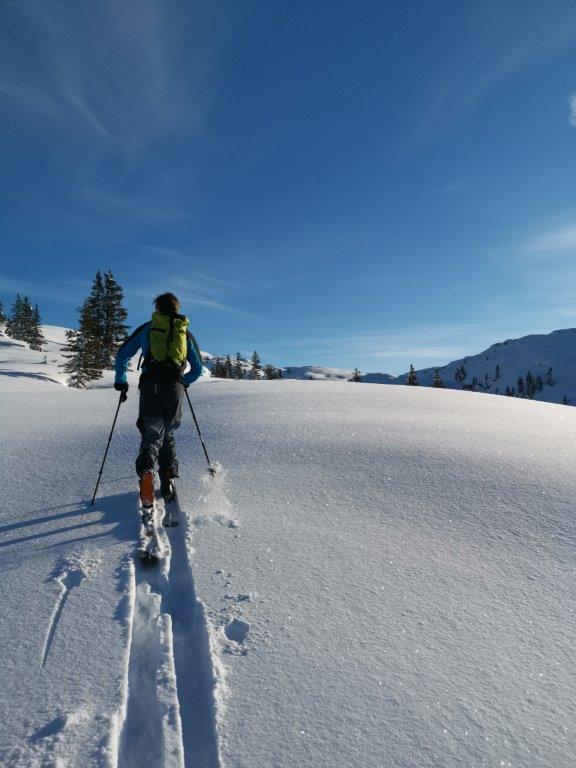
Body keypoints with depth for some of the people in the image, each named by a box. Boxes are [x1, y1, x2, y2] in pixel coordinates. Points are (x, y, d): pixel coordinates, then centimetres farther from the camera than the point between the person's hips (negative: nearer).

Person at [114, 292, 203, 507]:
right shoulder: (185, 332, 18)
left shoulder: (147, 328, 14)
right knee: (167, 434, 17)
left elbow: (122, 355, 13)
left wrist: (120, 381, 25)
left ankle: (146, 470, -27)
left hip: (151, 386, -1)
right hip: (175, 388, 1)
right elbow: (198, 368, 18)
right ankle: (168, 475, -3)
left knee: (153, 435, 2)